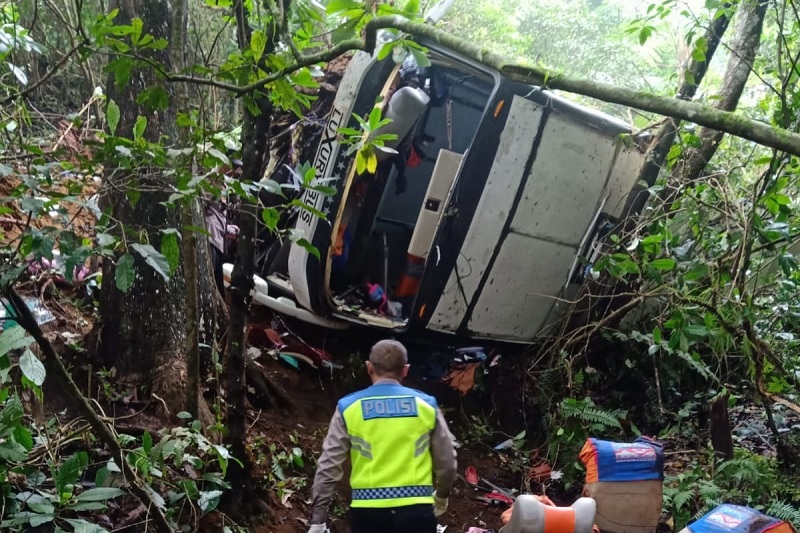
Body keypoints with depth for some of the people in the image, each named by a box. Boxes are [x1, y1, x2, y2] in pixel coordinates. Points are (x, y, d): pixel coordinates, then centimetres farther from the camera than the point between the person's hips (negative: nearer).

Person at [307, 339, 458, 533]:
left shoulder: (348, 408, 0)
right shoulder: (426, 405, 2)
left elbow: (329, 466, -1)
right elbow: (447, 462, 8)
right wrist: (442, 495, 28)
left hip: (368, 511, 0)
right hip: (416, 509, 0)